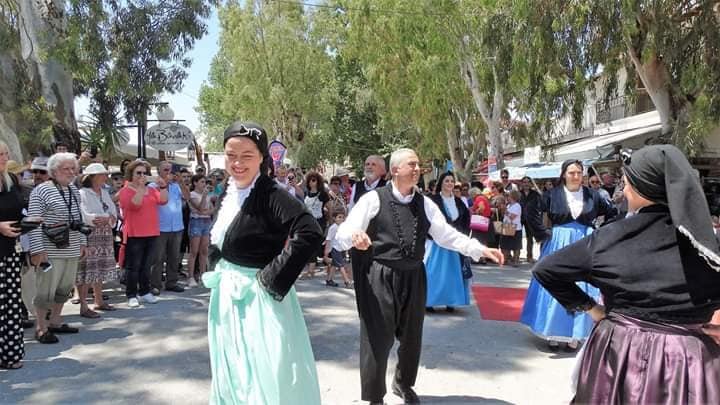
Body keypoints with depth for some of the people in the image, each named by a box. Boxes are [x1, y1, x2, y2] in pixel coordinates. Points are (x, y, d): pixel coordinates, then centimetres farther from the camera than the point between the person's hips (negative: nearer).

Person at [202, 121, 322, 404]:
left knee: (264, 378, 4)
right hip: (226, 296, 8)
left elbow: (311, 234, -33)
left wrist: (273, 277, -26)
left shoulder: (271, 195, -20)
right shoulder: (228, 194, 4)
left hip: (256, 299, -8)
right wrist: (216, 272, 7)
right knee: (231, 376, 23)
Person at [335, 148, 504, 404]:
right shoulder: (373, 199, -7)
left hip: (413, 277, 5)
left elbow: (447, 235, 7)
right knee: (378, 337, -2)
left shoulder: (425, 204, 8)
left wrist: (481, 249, -3)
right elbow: (343, 233, -11)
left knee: (412, 336, 18)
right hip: (379, 277, -5)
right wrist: (354, 237, -35)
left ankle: (403, 383, 45)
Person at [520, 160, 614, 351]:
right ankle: (553, 334, 13)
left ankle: (574, 336, 14)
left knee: (581, 291, 4)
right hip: (558, 245, -1)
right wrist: (545, 233, -5)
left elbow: (612, 214, 12)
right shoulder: (553, 195, -3)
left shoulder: (592, 196, 2)